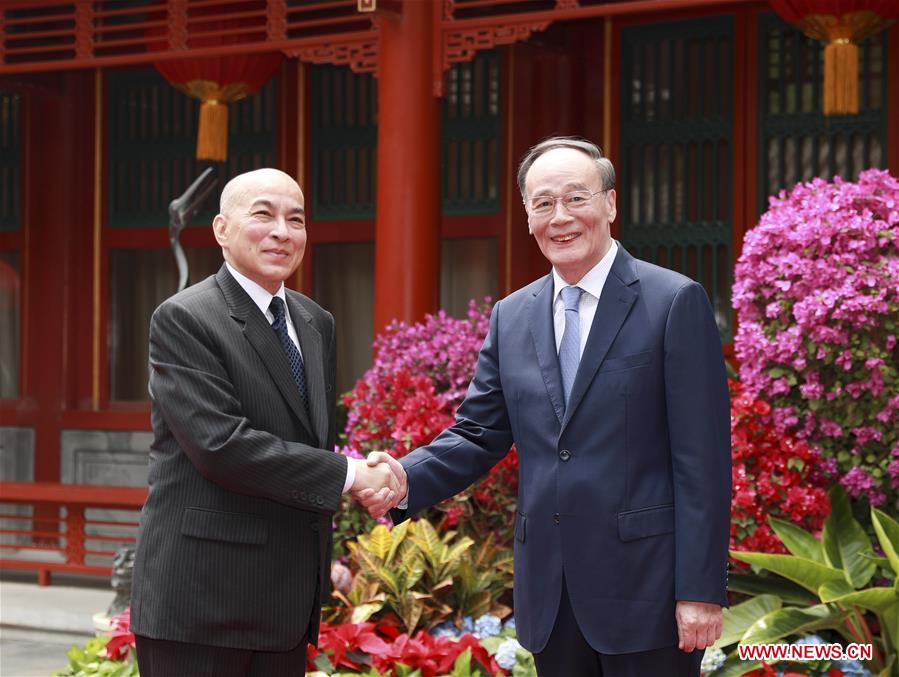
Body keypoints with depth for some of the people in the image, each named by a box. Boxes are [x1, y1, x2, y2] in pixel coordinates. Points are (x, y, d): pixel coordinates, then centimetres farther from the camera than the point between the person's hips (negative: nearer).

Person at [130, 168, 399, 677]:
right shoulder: (183, 320, -9)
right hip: (201, 597, -7)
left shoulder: (317, 325, 14)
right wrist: (348, 474, -18)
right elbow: (219, 443, -20)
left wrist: (324, 562, 12)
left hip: (290, 597, 7)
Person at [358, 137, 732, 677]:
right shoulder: (511, 317, 11)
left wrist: (701, 590, -13)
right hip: (550, 593, 5)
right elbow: (479, 434, 13)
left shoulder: (675, 302, -6)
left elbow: (702, 460, -9)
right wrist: (407, 480, -7)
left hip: (646, 587, -5)